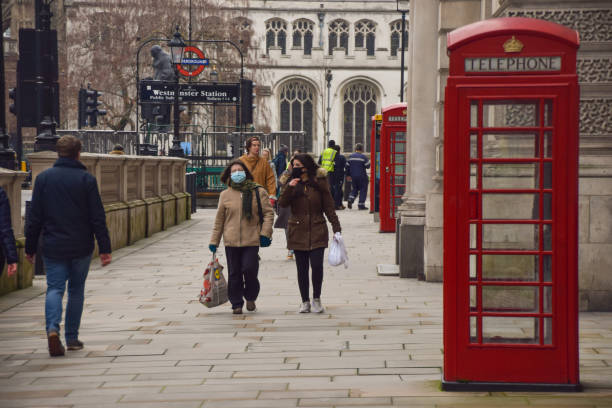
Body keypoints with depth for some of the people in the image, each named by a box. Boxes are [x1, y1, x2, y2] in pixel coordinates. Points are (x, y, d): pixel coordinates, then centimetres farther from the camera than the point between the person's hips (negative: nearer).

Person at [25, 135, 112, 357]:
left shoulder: (43, 178, 1)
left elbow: (35, 217, 2)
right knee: (76, 290, 12)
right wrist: (104, 248, -3)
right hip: (81, 247, -1)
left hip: (53, 247, 1)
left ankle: (53, 328, -22)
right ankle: (72, 338, 15)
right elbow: (98, 217, -6)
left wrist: (30, 247, 9)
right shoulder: (86, 179, -4)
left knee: (55, 288, 3)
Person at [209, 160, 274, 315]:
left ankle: (250, 297, 17)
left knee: (250, 270, -10)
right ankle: (236, 303, 18)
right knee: (234, 273, 5)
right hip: (231, 241, 2)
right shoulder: (225, 194, 6)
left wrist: (265, 233, -5)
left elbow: (268, 213, 4)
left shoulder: (258, 192, 1)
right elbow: (219, 220, 10)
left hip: (251, 240, -2)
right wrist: (214, 241, 10)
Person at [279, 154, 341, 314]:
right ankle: (305, 301, 17)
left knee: (317, 265, -11)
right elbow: (282, 203, -5)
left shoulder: (319, 183, 1)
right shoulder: (291, 183, 7)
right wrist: (289, 188, -20)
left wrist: (336, 228, -2)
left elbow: (329, 207, 3)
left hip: (317, 231, -2)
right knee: (302, 269, 6)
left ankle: (316, 299, 6)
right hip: (298, 233, 2)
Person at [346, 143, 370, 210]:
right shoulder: (363, 157, -11)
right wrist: (368, 161, 11)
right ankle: (361, 205, 1)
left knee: (355, 189, 19)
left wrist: (348, 175, 16)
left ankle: (350, 199, -5)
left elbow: (347, 166, 7)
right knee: (363, 190, 4)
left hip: (353, 177, 5)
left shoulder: (351, 156, 4)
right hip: (362, 177, -5)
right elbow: (368, 166, -10)